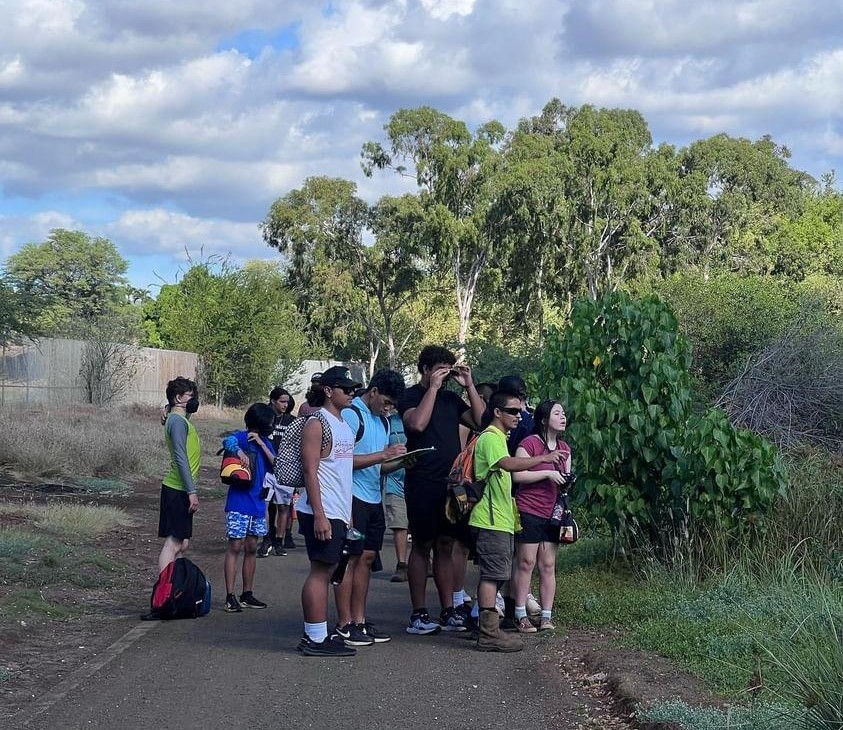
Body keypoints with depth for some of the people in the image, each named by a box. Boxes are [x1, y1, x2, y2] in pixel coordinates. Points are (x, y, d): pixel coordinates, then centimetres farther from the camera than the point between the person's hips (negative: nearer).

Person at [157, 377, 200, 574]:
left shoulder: (181, 419, 17)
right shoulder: (177, 420, -13)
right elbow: (180, 458, -20)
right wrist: (192, 491, -22)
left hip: (180, 491, 10)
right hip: (178, 490, -10)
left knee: (182, 544, 12)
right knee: (173, 543, -11)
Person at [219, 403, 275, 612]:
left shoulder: (265, 442, 12)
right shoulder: (241, 437, -7)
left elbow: (277, 467, 0)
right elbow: (228, 442, -29)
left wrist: (261, 444, -8)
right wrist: (239, 451, -45)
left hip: (257, 504, 7)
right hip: (238, 504, -7)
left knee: (251, 548, 11)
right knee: (235, 547, -6)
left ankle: (247, 595, 18)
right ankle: (230, 597, -5)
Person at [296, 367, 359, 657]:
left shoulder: (344, 425, 18)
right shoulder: (317, 424, -10)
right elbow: (310, 471, -15)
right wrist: (319, 514, -20)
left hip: (339, 513, 9)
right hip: (322, 513, -9)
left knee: (326, 570, 9)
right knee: (321, 571, -7)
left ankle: (316, 635, 13)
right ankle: (315, 639, -4)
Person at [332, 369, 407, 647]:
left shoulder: (382, 421, 17)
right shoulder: (351, 415, -11)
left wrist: (398, 462, 1)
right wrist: (383, 455, -20)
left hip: (374, 498, 8)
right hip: (353, 496, -8)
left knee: (366, 558, 9)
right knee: (351, 559, -5)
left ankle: (359, 621, 15)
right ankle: (344, 625, -1)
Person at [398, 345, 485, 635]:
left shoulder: (451, 398, 15)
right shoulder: (412, 396, -2)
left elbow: (480, 421, 6)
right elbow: (417, 423, -21)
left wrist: (469, 386, 1)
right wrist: (433, 388, -16)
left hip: (451, 482, 5)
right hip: (423, 483, -5)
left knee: (445, 546, 8)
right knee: (422, 546, -1)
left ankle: (448, 611, 11)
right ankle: (418, 614, 3)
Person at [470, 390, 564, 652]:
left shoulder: (498, 438, 21)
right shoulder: (491, 438, -13)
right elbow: (508, 464, -31)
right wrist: (543, 458, -35)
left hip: (500, 519, 11)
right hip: (491, 520, -11)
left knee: (493, 575, 13)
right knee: (492, 574, -11)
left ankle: (489, 628, 18)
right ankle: (489, 634, -11)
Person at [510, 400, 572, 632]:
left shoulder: (564, 448, 14)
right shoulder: (529, 443, -10)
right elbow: (517, 475, -15)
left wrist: (567, 482, 1)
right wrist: (547, 473, -18)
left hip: (552, 514, 7)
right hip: (528, 511, -6)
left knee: (548, 566, 6)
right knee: (526, 562, -4)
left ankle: (546, 615, 10)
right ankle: (521, 615, 1)